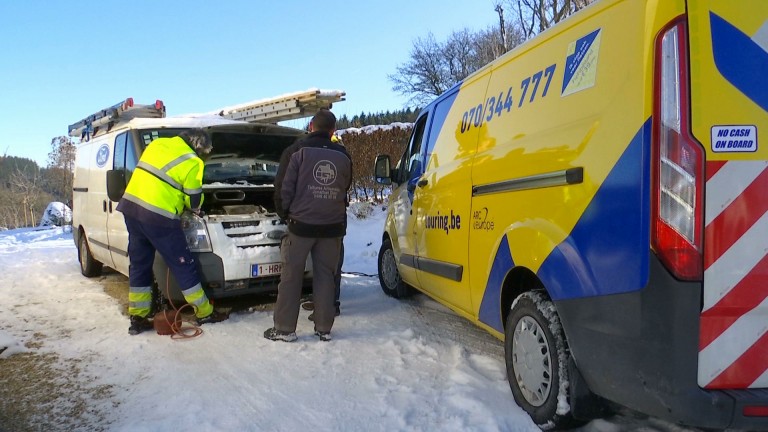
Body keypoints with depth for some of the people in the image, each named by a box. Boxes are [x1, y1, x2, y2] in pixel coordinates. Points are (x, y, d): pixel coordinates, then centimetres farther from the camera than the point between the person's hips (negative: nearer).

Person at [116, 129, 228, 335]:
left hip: (131, 205, 7)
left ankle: (137, 318, 19)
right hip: (158, 216, -7)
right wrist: (195, 208, 24)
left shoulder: (157, 144, 16)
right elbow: (194, 200, -1)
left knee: (139, 264, 15)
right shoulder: (192, 163, -5)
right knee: (183, 265, 3)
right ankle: (205, 313, 14)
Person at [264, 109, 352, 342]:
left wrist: (285, 213, 8)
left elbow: (283, 188, -7)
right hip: (332, 226, 3)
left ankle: (284, 328, 9)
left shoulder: (297, 151, -6)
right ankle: (324, 328, 14)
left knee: (291, 276, 5)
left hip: (301, 224, -3)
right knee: (325, 275, 10)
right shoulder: (343, 156, 6)